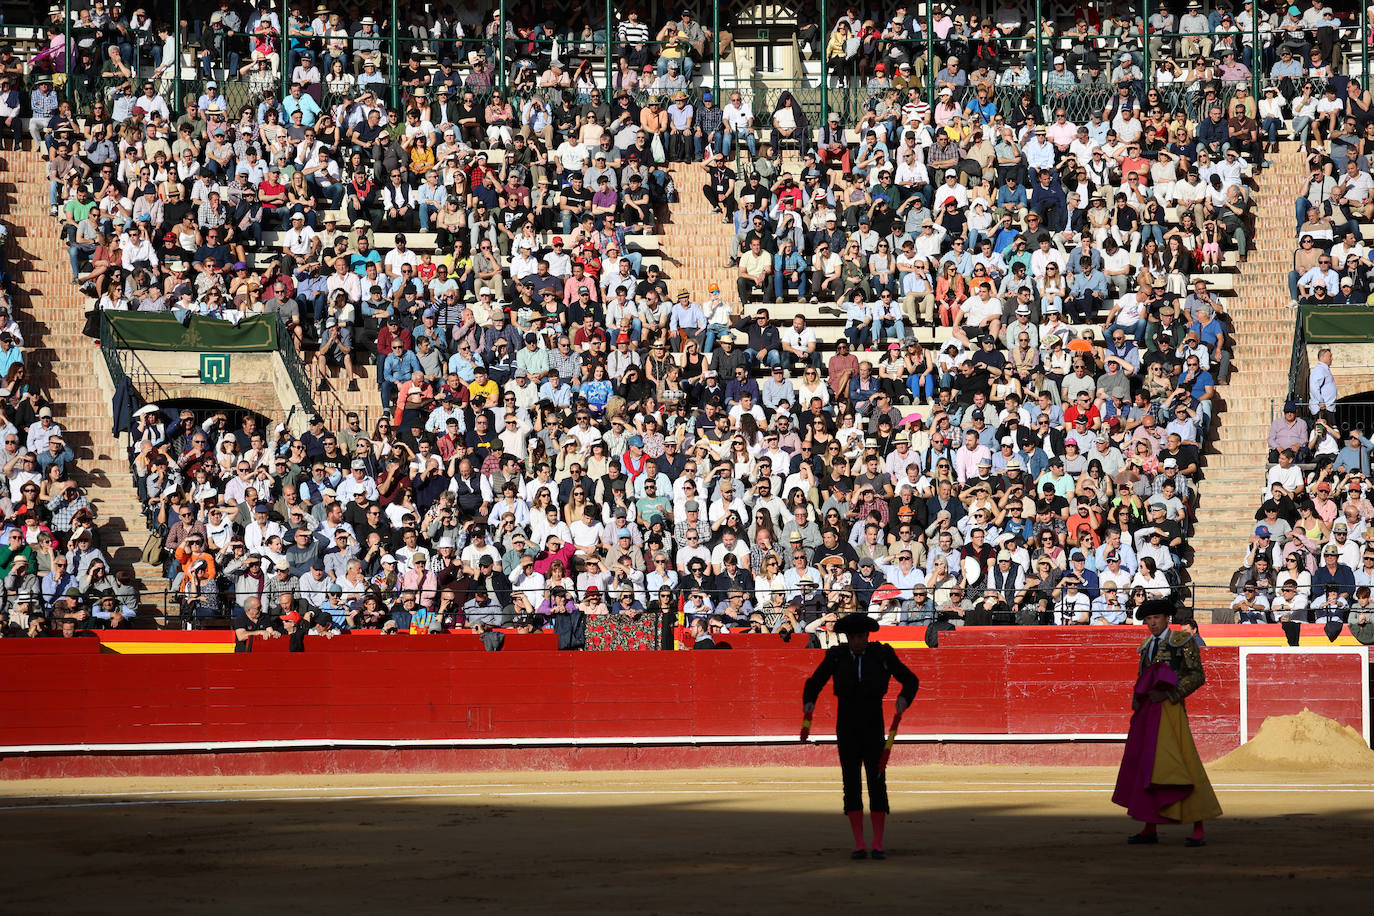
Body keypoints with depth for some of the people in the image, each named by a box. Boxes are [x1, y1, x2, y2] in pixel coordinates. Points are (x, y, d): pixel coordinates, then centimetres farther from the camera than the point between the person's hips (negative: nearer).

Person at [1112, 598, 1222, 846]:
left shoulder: (1183, 641, -3)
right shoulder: (1148, 646, 18)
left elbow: (1198, 676, -8)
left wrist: (1168, 694, -16)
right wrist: (1136, 701, 3)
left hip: (1169, 711, -8)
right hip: (1147, 714, 8)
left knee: (1179, 767, -13)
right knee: (1145, 768, 8)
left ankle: (1198, 831, -12)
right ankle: (1150, 829, 14)